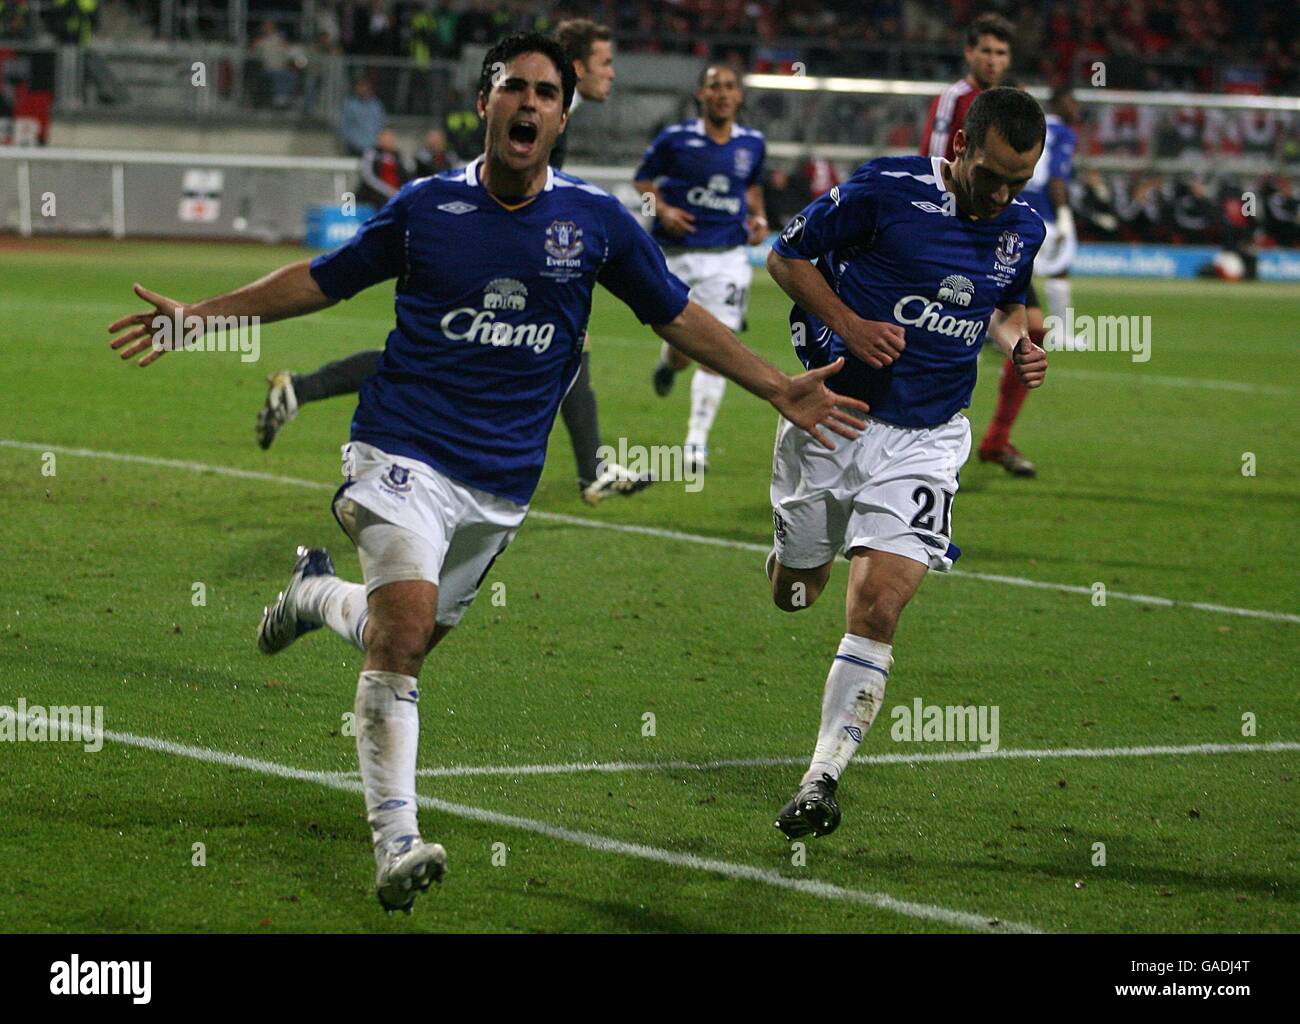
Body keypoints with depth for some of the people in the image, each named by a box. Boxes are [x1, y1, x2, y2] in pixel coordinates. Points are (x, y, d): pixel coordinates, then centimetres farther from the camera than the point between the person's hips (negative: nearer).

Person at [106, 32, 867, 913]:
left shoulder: (597, 220, 1)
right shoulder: (427, 206, -1)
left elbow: (678, 315, 11)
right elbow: (322, 280, 11)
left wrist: (777, 387, 5)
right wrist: (203, 316, 7)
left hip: (502, 483, 3)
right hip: (404, 453, -3)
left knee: (409, 637, 12)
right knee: (404, 628, -22)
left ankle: (320, 593, 47)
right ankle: (396, 843, -20)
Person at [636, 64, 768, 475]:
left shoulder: (752, 143, 5)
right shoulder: (676, 138, -5)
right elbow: (643, 178, 6)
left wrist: (758, 218, 5)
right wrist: (662, 209, -11)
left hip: (727, 258, 1)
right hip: (677, 255, -1)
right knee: (682, 351, 2)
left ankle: (697, 441, -1)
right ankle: (668, 361, 42)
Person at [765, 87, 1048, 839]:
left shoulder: (1024, 228, 1)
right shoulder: (887, 190, -13)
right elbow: (787, 256, -3)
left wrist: (1019, 344, -1)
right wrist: (849, 324, -17)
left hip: (924, 440, 1)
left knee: (876, 608, -15)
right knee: (794, 593, 14)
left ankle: (823, 779, -9)